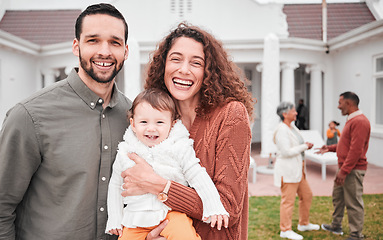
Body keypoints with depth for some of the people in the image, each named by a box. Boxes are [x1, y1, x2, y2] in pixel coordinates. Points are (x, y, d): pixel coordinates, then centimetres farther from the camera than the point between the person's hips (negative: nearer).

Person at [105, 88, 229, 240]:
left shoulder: (180, 149, -6)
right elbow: (115, 185, 12)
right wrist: (114, 220, 13)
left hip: (172, 211, -3)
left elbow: (198, 178, -3)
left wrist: (213, 208, -9)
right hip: (137, 219, 3)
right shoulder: (125, 152, 1)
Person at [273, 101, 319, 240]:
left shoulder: (292, 127, 12)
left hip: (297, 169, 10)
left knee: (307, 195, 18)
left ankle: (304, 224, 33)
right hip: (287, 170, -10)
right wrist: (304, 147, -15)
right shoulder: (281, 130, -18)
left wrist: (306, 145, 5)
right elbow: (286, 151, -24)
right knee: (288, 200, -1)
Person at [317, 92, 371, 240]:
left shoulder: (360, 122, -19)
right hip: (344, 168, 11)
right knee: (337, 197, 20)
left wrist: (344, 171, -24)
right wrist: (330, 148, 17)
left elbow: (356, 149, -24)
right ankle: (336, 226, 35)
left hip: (353, 170, -10)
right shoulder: (351, 120, 14)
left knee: (353, 203, -2)